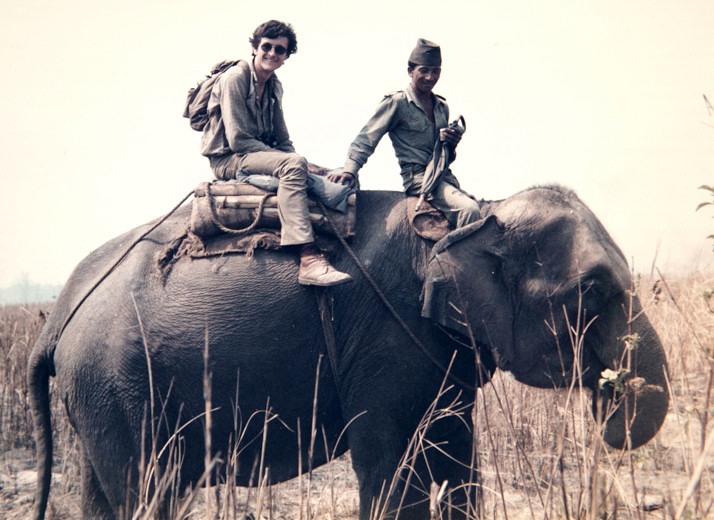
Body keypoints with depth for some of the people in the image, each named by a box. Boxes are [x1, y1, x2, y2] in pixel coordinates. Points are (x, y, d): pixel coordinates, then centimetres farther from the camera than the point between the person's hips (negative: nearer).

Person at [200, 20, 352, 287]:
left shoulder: (275, 86, 13)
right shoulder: (235, 78, -12)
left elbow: (282, 141, 17)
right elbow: (238, 141, -19)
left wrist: (301, 163, -7)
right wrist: (298, 162, -20)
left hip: (261, 155, 9)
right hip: (228, 159, -9)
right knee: (293, 164, -35)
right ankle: (308, 260, -47)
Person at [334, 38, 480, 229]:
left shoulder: (442, 107, 18)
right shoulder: (397, 103, -2)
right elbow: (366, 138, -5)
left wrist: (450, 143, 1)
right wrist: (349, 170, -19)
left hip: (445, 176, 7)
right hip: (418, 177, -7)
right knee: (469, 209, -28)